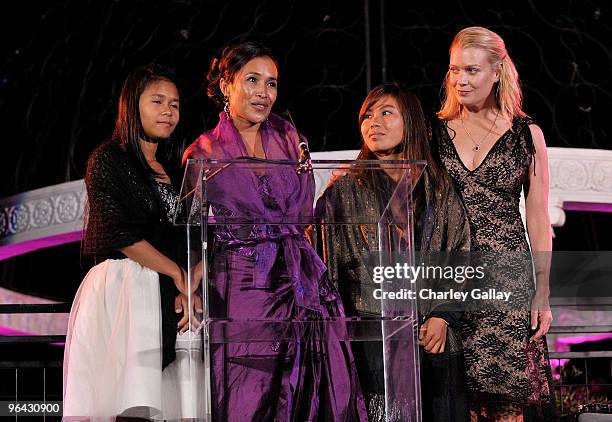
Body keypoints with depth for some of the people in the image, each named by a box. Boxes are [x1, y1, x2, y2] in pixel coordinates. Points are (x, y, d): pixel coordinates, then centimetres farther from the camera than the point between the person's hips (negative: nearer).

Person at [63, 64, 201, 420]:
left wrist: (186, 290, -2)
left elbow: (184, 238, 15)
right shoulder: (109, 158, 2)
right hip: (120, 286, -6)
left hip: (165, 295, 6)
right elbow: (120, 233, -8)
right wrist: (176, 272, -5)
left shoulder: (173, 168, 21)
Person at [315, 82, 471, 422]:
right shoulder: (345, 188, 6)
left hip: (433, 334, 2)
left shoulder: (439, 187, 12)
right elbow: (324, 260, 5)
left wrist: (442, 315, -3)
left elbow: (460, 254, 10)